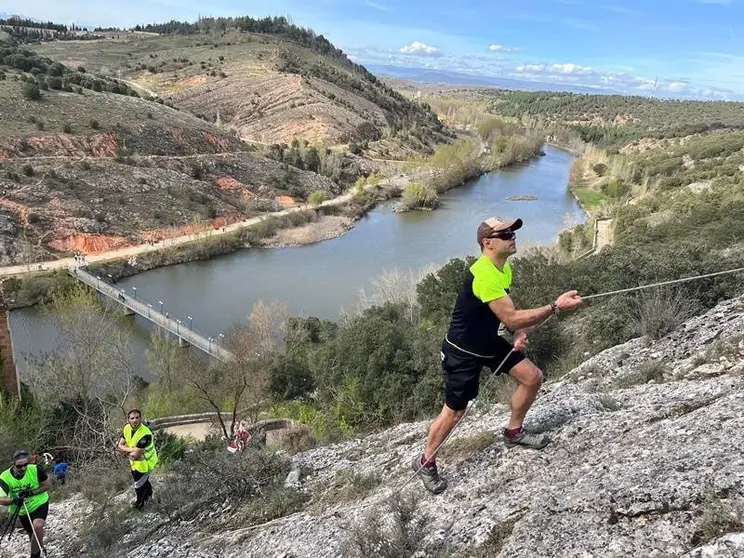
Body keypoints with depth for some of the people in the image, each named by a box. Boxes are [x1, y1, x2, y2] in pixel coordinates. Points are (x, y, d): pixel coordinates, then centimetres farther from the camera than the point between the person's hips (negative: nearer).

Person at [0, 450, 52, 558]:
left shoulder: (35, 470, -26)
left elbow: (48, 485, -13)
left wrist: (31, 493, -25)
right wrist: (13, 500, -51)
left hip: (39, 503, -3)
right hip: (22, 510, 3)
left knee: (38, 526, -29)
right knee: (32, 534, 19)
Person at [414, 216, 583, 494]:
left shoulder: (504, 267, 1)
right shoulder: (484, 275, -31)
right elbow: (511, 319, -31)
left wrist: (519, 331, -4)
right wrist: (555, 306, -30)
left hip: (489, 341, 9)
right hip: (462, 351, -9)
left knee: (532, 377, 7)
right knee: (454, 411, 1)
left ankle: (514, 432, 30)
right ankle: (425, 462, 23)